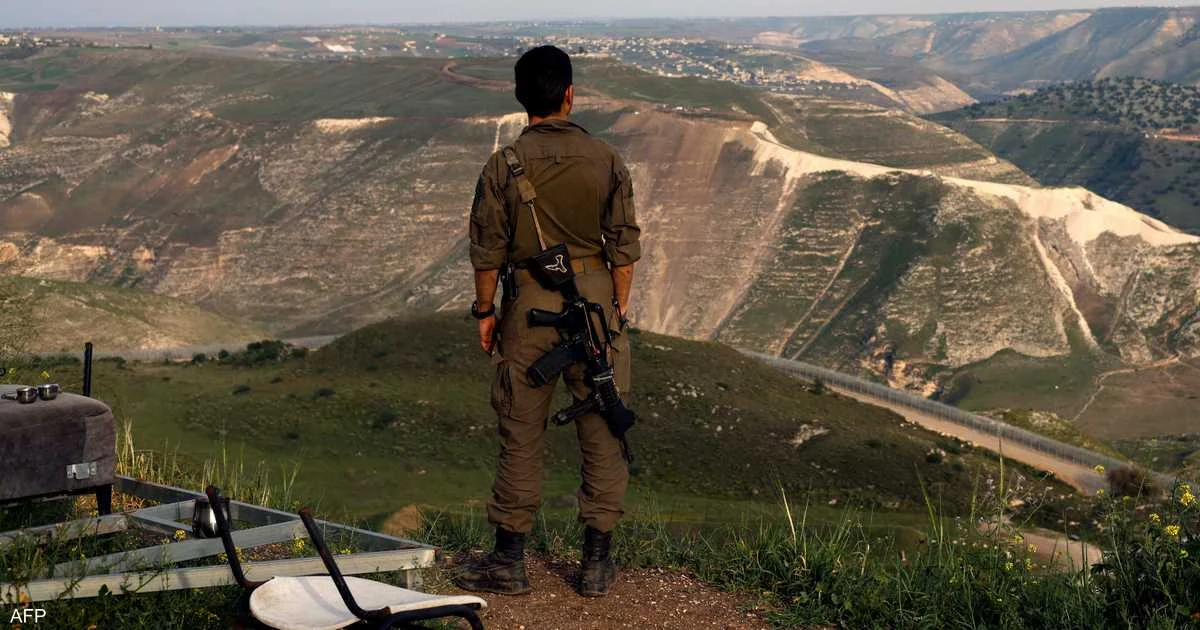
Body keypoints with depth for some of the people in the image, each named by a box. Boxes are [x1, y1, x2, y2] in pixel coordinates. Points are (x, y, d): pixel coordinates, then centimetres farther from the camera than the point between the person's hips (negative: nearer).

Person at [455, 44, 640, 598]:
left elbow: (487, 249, -3)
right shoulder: (606, 161, -4)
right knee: (601, 433, 8)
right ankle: (597, 563, 13)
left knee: (521, 434, 7)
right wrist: (620, 308, 10)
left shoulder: (503, 166, -7)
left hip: (529, 303, 0)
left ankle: (509, 561, 14)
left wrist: (484, 311, 9)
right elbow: (623, 245, -1)